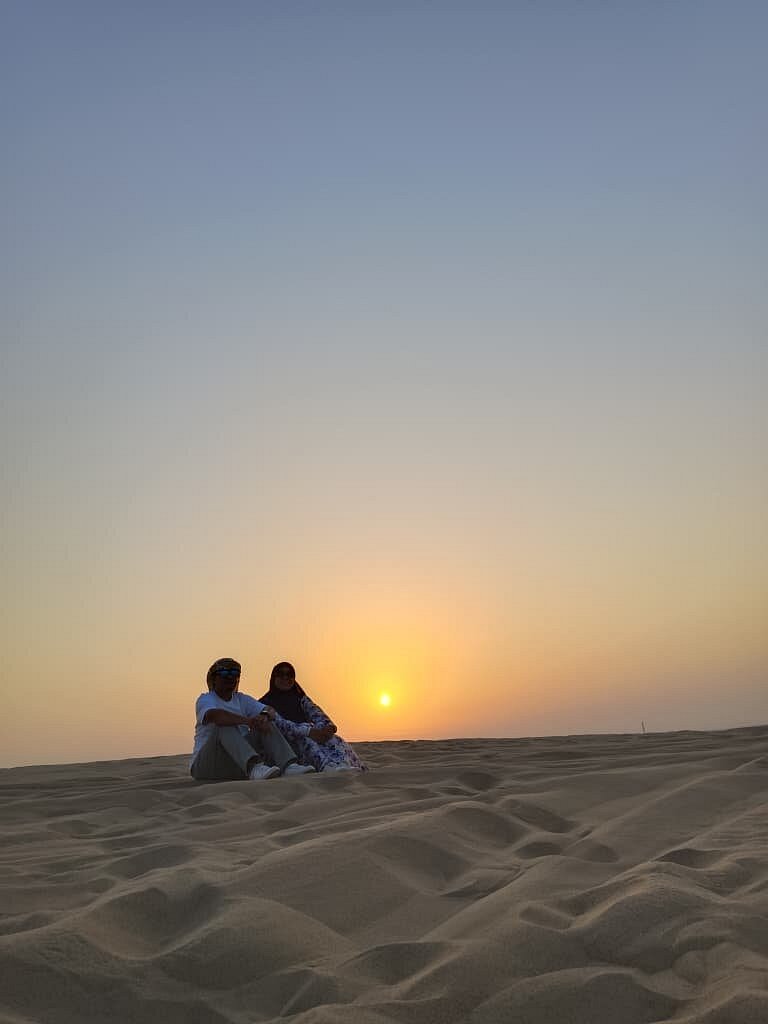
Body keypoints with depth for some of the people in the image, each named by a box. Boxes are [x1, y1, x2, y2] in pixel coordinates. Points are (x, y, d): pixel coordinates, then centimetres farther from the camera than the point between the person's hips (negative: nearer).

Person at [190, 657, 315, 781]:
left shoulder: (242, 699, 16)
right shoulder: (205, 699, -3)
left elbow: (270, 711, 0)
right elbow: (215, 715, -29)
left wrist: (265, 716, -25)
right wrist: (249, 721, -40)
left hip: (238, 767, 5)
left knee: (265, 725, -10)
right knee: (225, 725, -30)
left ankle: (289, 765, -33)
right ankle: (254, 766, -53)